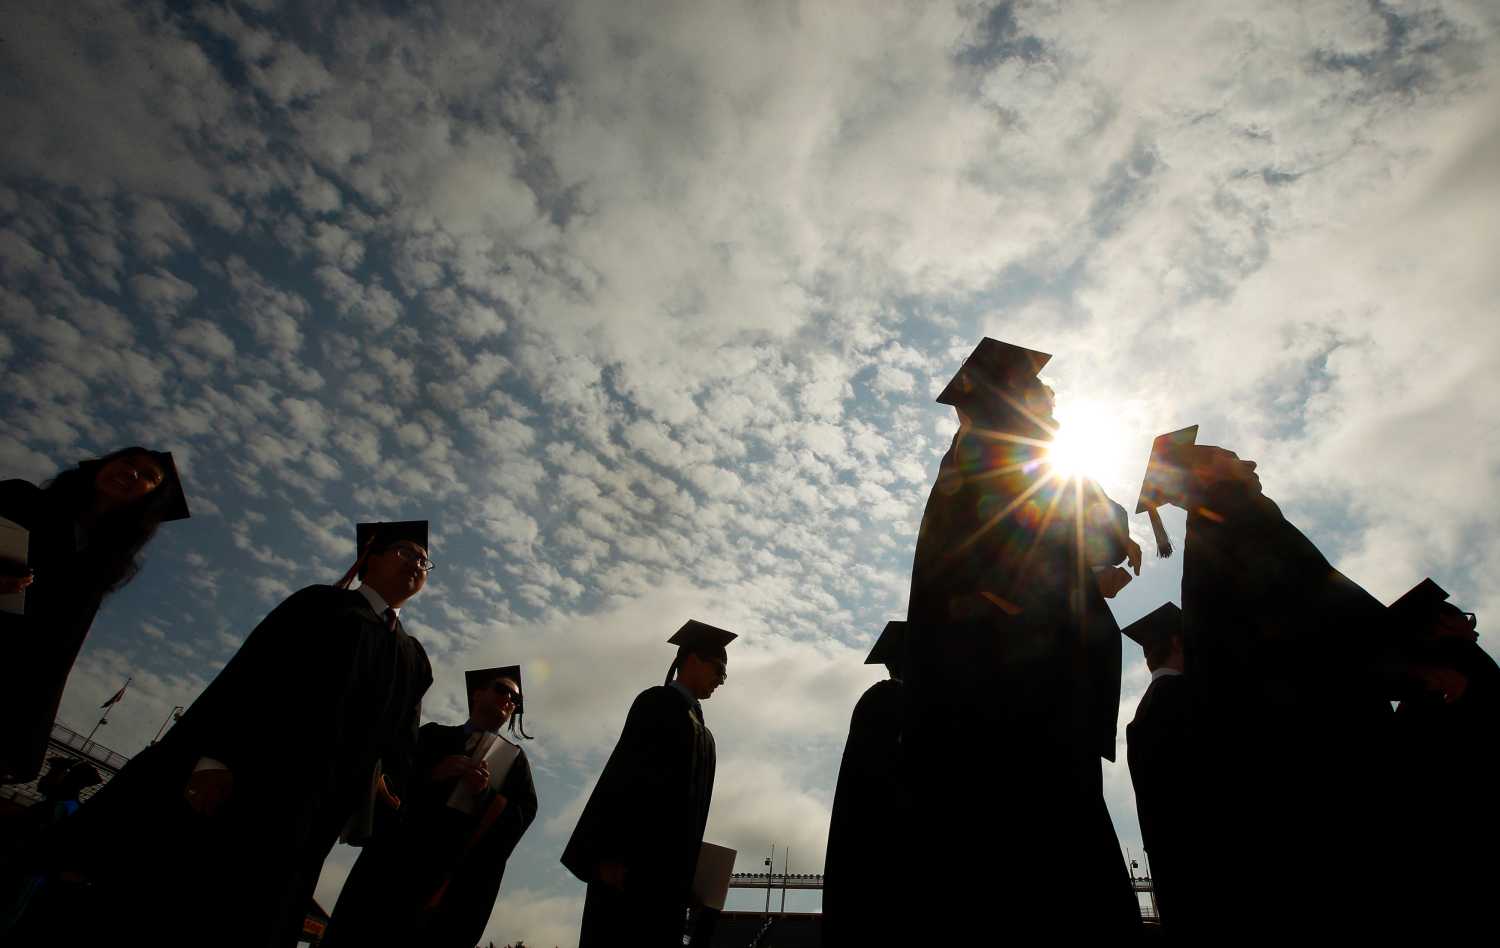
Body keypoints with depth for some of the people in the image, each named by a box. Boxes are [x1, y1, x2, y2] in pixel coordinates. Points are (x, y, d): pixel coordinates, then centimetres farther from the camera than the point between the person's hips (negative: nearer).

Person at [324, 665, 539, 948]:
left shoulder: (515, 759, 19)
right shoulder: (434, 734, 19)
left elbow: (523, 815, 5)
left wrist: (485, 793, -12)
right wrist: (432, 773, -11)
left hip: (463, 876, 0)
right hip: (400, 855, 1)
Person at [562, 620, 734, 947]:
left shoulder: (698, 726, 21)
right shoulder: (659, 701, -3)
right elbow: (625, 772, -15)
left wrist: (686, 872, 13)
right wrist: (614, 852, -24)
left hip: (669, 865, 8)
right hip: (637, 854, -8)